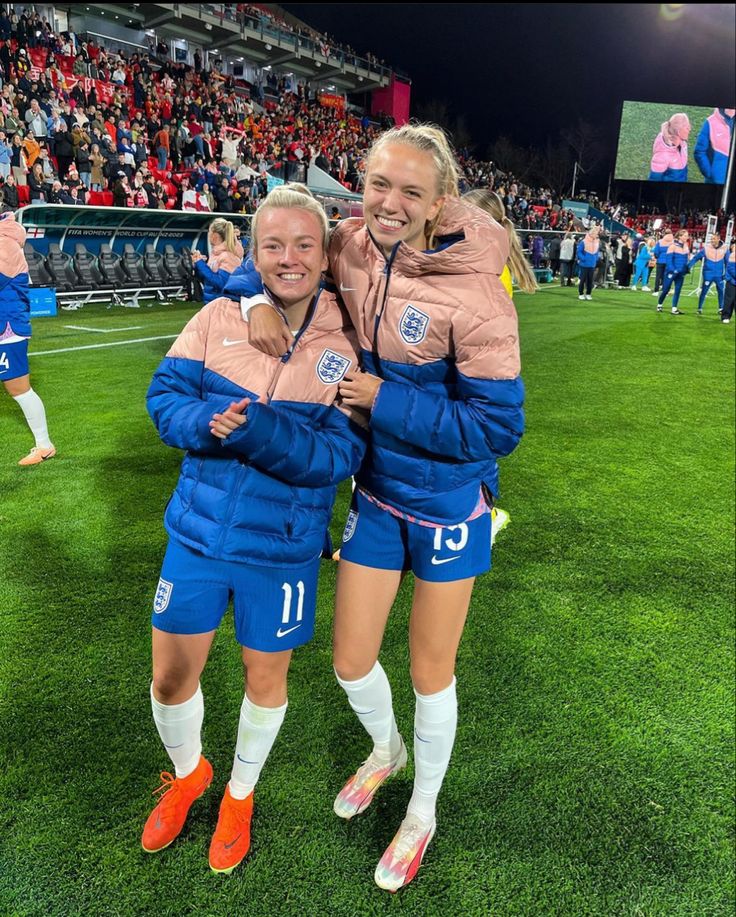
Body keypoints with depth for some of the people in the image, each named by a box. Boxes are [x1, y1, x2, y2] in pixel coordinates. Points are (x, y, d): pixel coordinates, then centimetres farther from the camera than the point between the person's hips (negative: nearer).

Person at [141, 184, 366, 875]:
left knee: (265, 678, 17)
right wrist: (208, 424, -25)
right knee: (171, 676, 15)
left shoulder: (346, 344, -10)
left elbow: (341, 454, -16)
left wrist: (260, 432, -31)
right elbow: (165, 395, -3)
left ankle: (239, 793, 49)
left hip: (282, 547, -1)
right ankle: (188, 774, 50)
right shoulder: (220, 315, -5)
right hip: (199, 530, 2)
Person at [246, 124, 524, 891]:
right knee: (350, 662, 15)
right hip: (377, 490, 5)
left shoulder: (473, 293, -24)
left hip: (447, 501, -4)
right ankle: (385, 750, 53)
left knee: (430, 673, 14)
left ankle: (423, 811, 46)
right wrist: (263, 300, -8)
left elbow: (498, 426, -21)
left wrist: (385, 398, -21)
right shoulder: (350, 245, -8)